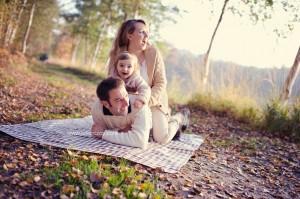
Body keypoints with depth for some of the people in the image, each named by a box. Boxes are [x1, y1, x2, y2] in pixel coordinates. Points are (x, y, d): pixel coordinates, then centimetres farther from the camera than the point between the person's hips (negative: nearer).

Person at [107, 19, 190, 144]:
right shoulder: (116, 55, -13)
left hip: (153, 100, -2)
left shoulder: (153, 52, -18)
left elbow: (161, 83, -16)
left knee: (162, 139, -13)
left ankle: (179, 119, 20)